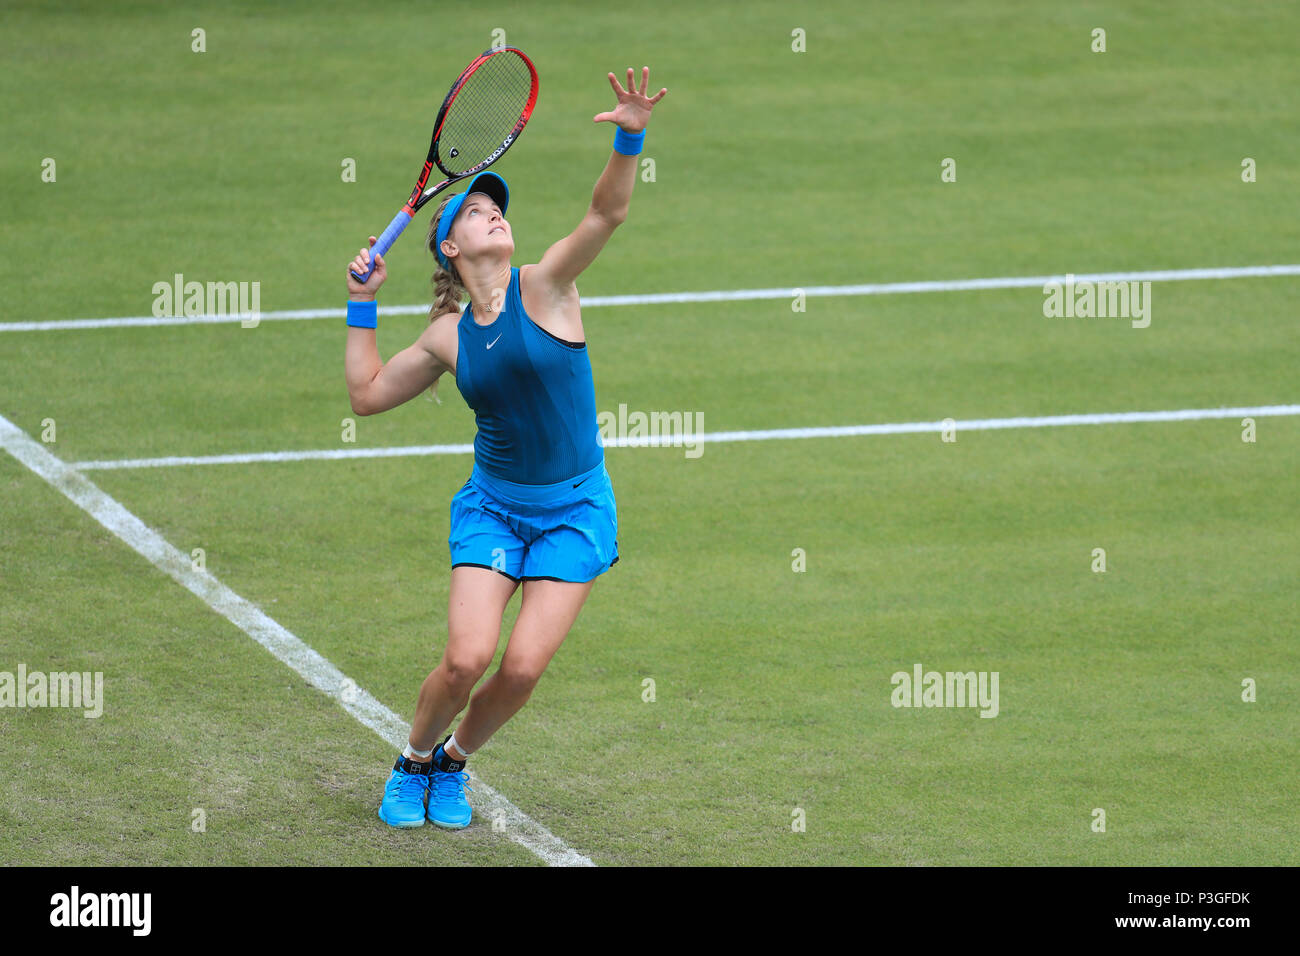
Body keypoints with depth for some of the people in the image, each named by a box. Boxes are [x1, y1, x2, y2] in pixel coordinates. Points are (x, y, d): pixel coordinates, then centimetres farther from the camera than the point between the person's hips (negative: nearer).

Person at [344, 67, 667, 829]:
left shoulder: (543, 288, -7)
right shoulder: (449, 336, 2)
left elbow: (607, 213, -23)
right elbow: (368, 393, 14)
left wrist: (630, 140, -39)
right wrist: (364, 304, 8)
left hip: (575, 509, -2)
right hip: (493, 504, 2)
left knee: (523, 668, -10)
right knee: (467, 659, -14)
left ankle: (452, 766, 19)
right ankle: (413, 763, 15)